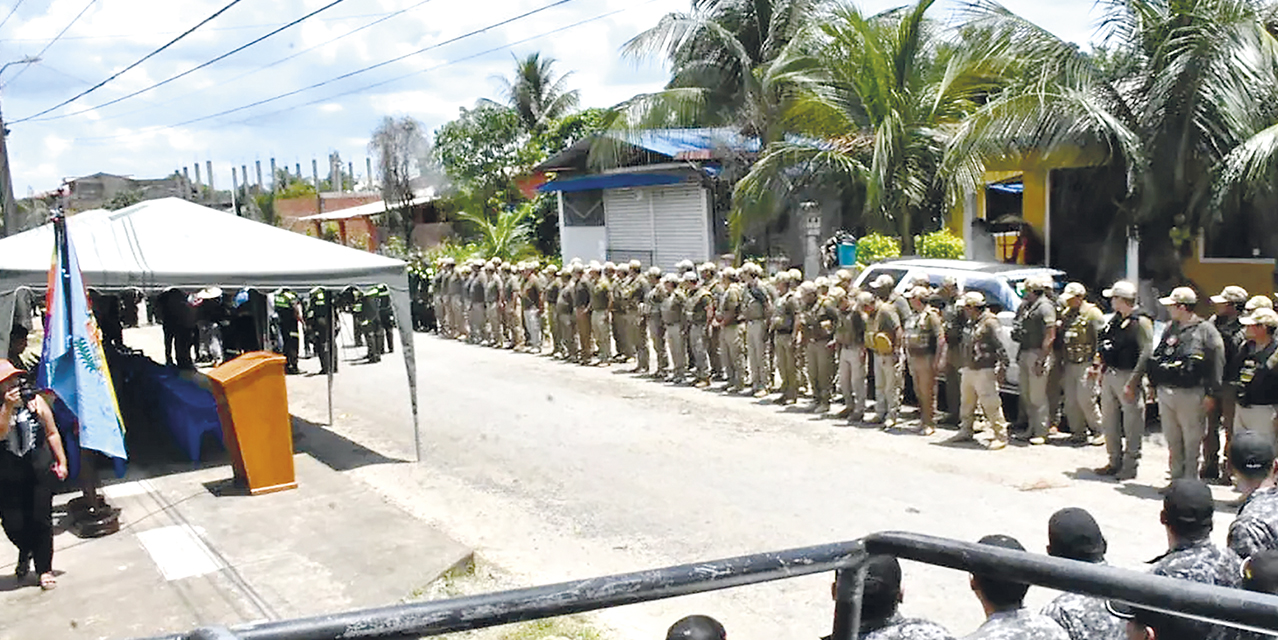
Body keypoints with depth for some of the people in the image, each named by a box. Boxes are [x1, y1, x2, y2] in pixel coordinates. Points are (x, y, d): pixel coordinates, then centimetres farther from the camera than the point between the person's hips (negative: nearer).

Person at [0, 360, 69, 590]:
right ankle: (26, 551, 38)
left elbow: (52, 433, 7)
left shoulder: (35, 401, -1)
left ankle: (44, 569, 17)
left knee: (41, 519, 1)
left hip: (40, 470, 0)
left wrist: (61, 462, 6)